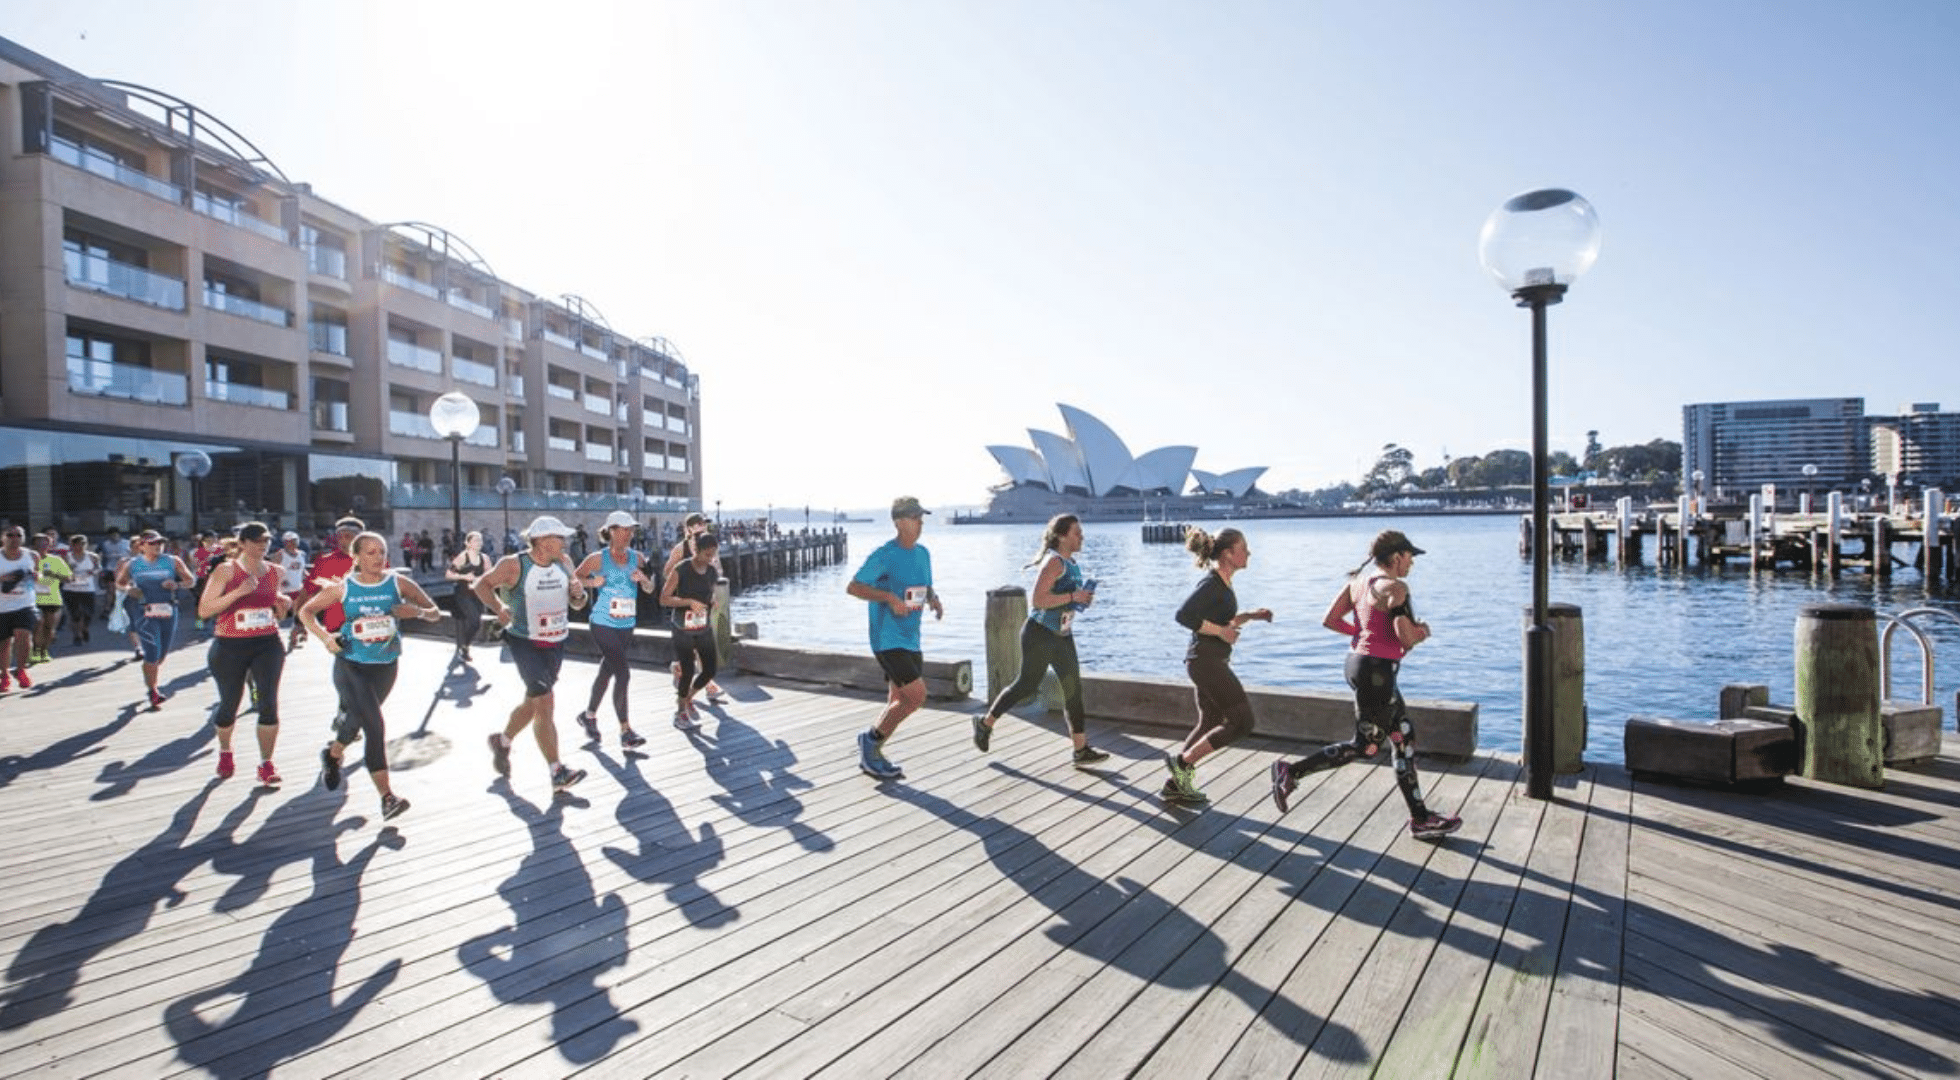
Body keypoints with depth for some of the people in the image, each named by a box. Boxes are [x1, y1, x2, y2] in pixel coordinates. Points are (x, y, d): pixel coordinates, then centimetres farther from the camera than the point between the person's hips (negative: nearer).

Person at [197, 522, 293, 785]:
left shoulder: (276, 572, 7)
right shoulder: (226, 570, -6)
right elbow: (204, 610, -13)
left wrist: (283, 605, -2)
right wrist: (239, 591, -22)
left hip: (268, 645, 2)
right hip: (230, 647, -2)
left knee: (268, 702, -10)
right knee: (229, 704, 13)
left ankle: (266, 764, -1)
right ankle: (224, 751, 42)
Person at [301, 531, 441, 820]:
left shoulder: (399, 583, -4)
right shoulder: (342, 587, -5)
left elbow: (435, 614, -1)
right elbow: (305, 611, 8)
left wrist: (418, 611, -24)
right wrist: (324, 636, -9)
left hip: (385, 666, 3)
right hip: (350, 665, -3)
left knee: (356, 718, 23)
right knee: (375, 726, -17)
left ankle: (333, 754, 56)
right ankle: (387, 796, -15)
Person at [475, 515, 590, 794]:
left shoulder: (564, 563, 3)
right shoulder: (514, 565, -12)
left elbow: (577, 604, 11)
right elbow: (482, 584, 0)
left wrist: (578, 593, -12)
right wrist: (498, 608, -15)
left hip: (556, 643, 6)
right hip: (525, 643, -6)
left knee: (533, 703, 19)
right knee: (544, 703, -13)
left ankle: (502, 741, 46)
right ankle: (557, 773, -11)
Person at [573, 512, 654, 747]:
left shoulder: (636, 558, 5)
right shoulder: (598, 558, -8)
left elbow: (650, 589, 11)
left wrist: (643, 580, -9)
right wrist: (591, 582, -18)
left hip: (626, 625, 6)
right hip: (603, 624, -6)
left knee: (607, 672, 19)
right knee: (623, 673, -13)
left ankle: (589, 715, 39)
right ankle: (625, 731, -6)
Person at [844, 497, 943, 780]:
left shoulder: (922, 553, 10)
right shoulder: (884, 555, -13)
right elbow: (853, 587, -12)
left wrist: (934, 599, -2)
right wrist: (891, 598, -22)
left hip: (910, 640, 8)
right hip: (888, 639, -8)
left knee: (899, 702, 11)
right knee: (917, 695, -13)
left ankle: (872, 756, 25)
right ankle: (871, 739, 4)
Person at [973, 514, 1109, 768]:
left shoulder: (1071, 563, 11)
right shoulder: (1054, 562, -17)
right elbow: (1037, 599, -25)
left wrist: (1083, 599, 7)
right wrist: (1072, 597, -23)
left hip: (1062, 635, 9)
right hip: (1040, 634, -9)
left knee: (1073, 690, 4)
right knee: (1026, 685, 2)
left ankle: (1082, 749, 7)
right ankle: (985, 723, 23)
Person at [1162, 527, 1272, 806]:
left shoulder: (1223, 583, 14)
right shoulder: (1212, 584, -17)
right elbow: (1184, 616, -28)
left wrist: (1250, 615, 12)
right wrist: (1222, 632, -21)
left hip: (1212, 662, 10)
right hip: (1206, 660, -10)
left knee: (1209, 724, 15)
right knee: (1242, 722, -6)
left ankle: (1176, 785, 19)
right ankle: (1183, 761, -2)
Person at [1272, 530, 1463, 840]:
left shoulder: (1358, 580, 9)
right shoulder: (1394, 587, -15)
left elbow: (1330, 619, 9)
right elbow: (1406, 638, -20)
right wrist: (1422, 632, 1)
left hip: (1359, 661, 10)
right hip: (1377, 670, -10)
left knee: (1404, 738, 15)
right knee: (1365, 746, 2)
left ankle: (1420, 818, 22)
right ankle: (1291, 772, 4)